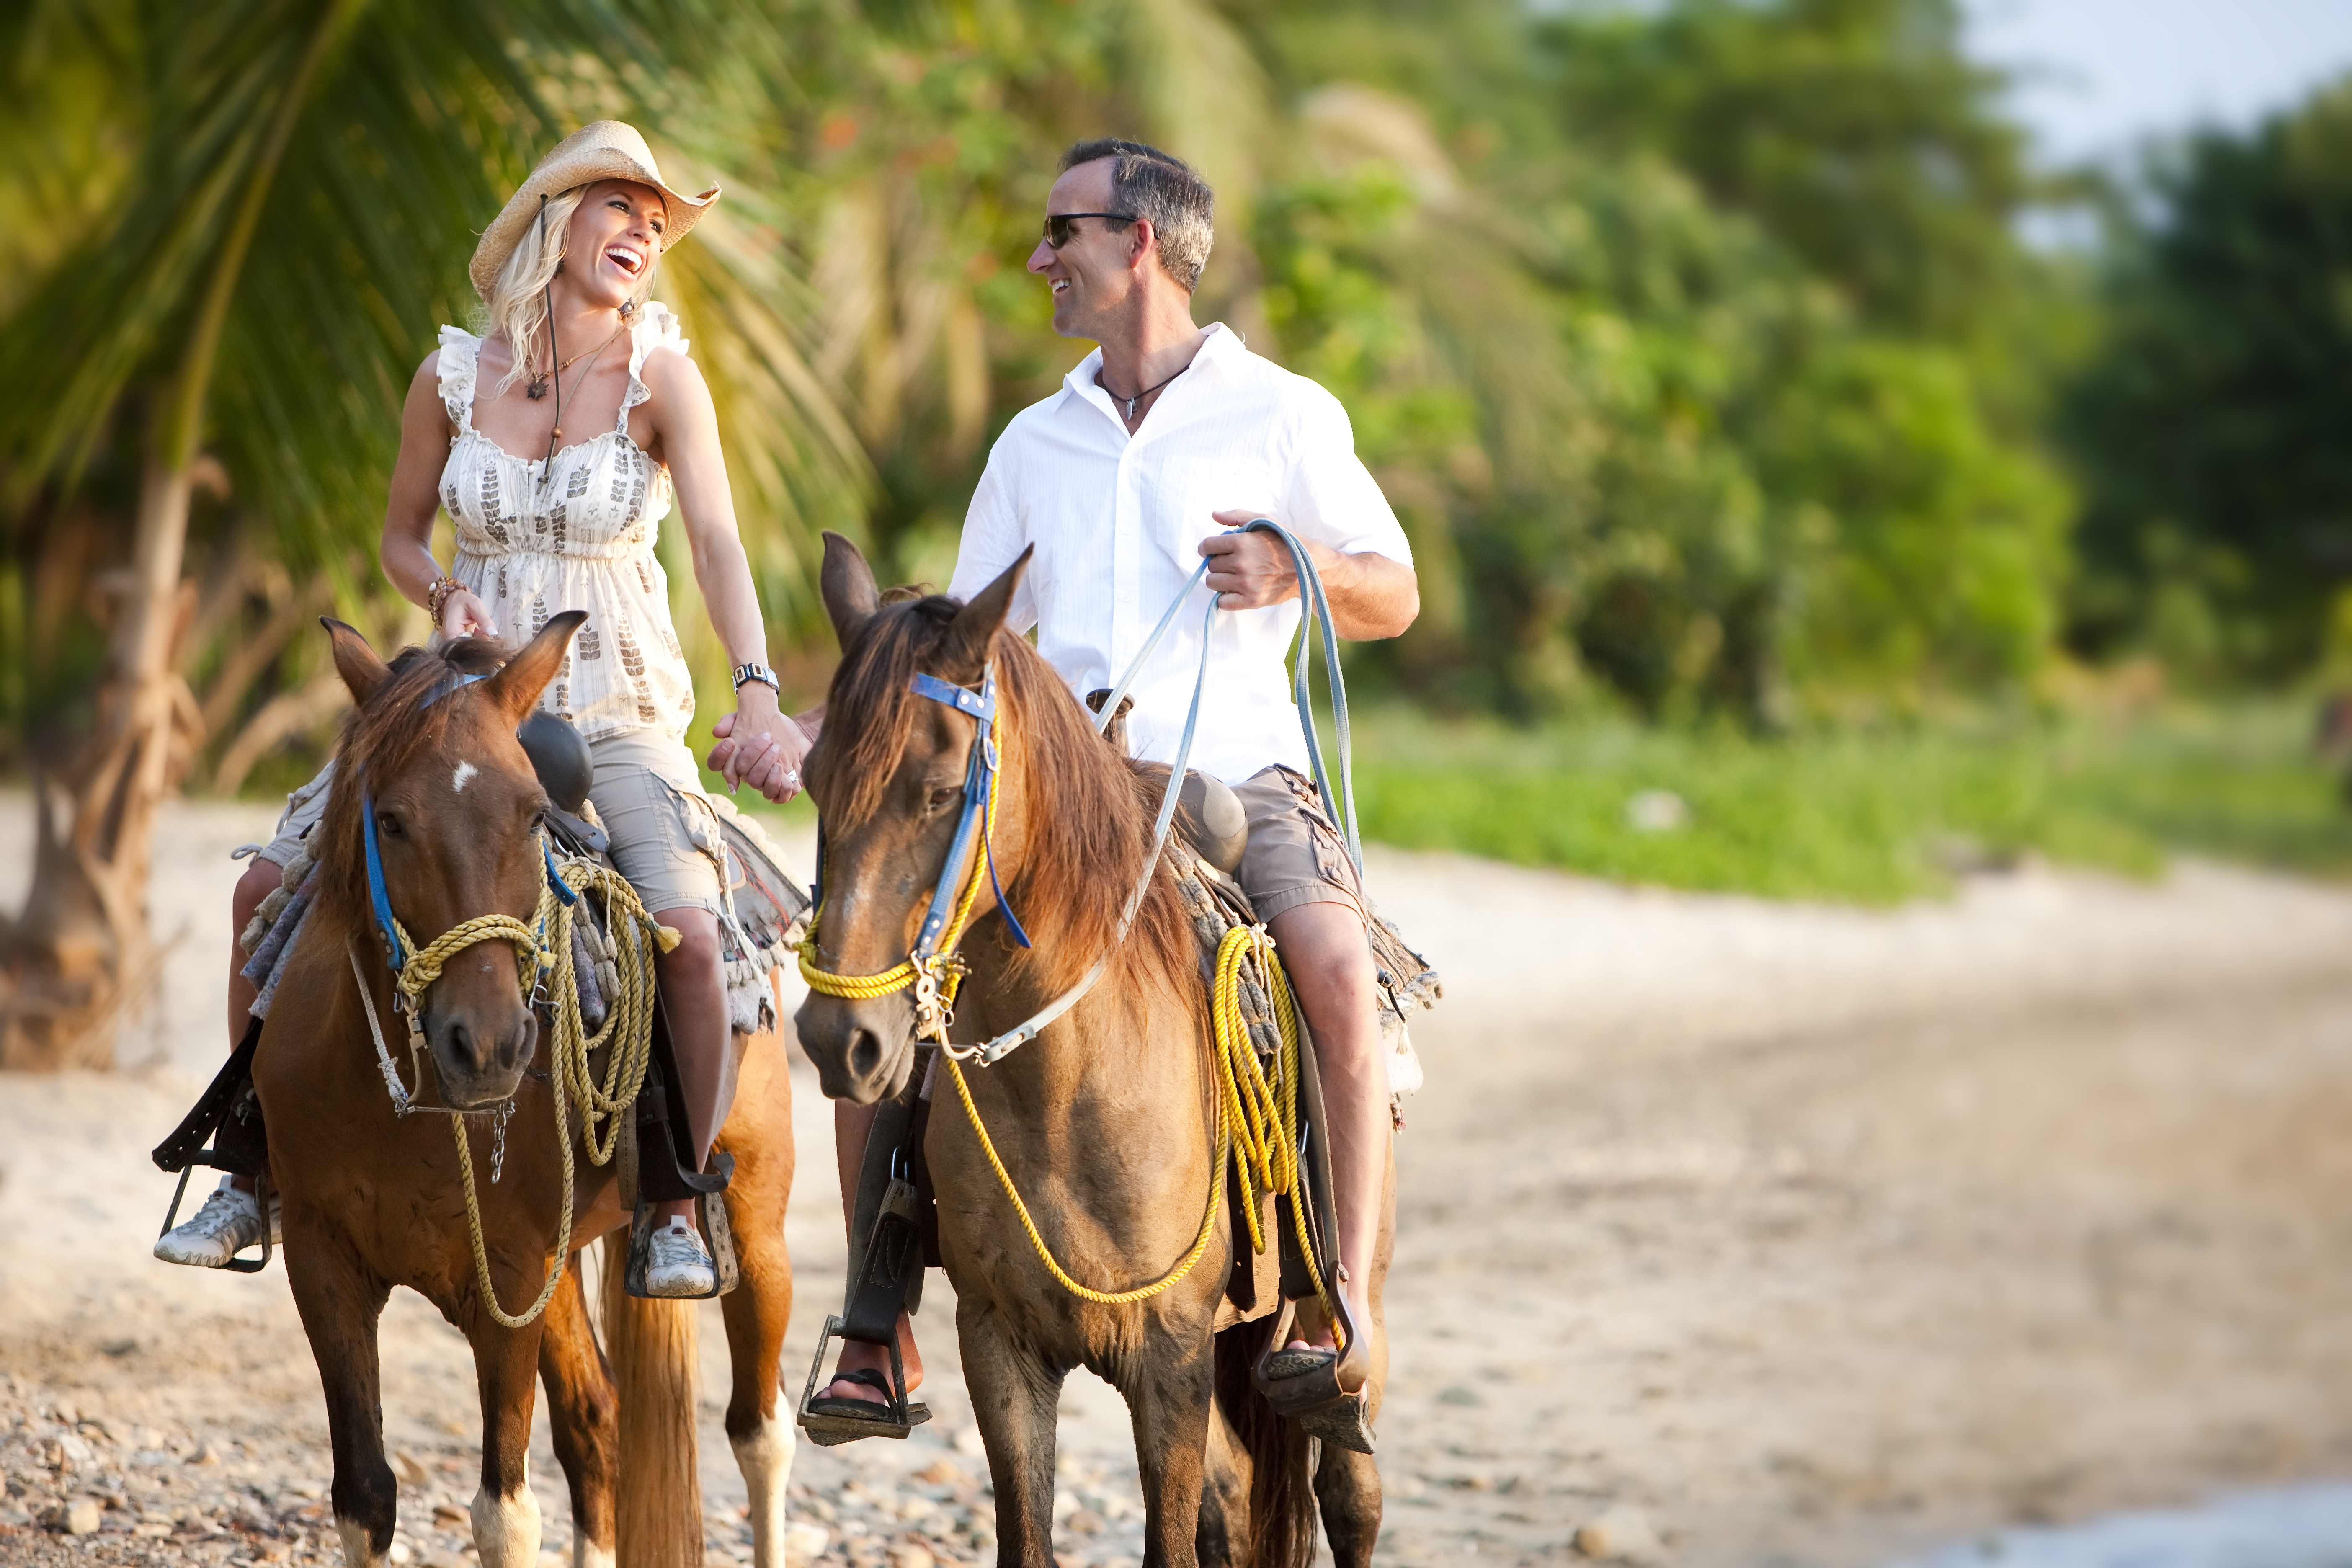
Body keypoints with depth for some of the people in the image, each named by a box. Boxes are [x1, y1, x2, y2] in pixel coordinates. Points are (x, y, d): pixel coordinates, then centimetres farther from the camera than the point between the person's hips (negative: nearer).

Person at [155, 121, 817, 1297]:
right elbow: (401, 537, 15)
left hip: (621, 718, -3)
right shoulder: (454, 378, 2)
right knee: (272, 888, -10)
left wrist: (757, 694, -32)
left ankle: (679, 1207, -11)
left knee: (685, 929, -29)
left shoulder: (662, 380, -6)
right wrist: (445, 597, -8)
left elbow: (719, 547, -17)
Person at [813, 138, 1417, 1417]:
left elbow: (1396, 597, 9)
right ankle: (879, 1332, -11)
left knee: (1335, 962, -34)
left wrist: (1295, 573, -13)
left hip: (1236, 779, -4)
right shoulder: (1035, 443, 18)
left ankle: (1343, 1316, -32)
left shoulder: (1283, 415, 7)